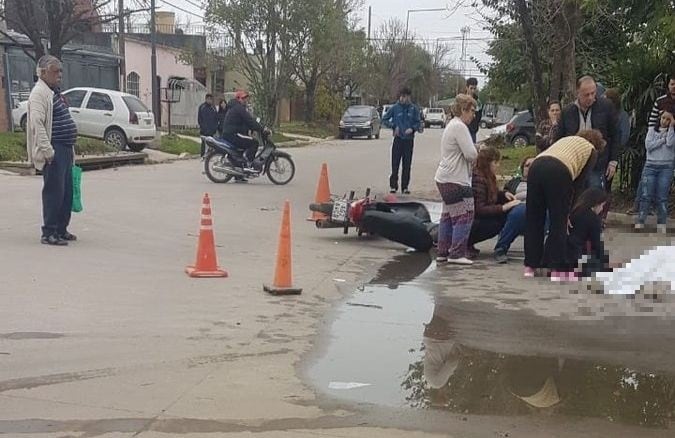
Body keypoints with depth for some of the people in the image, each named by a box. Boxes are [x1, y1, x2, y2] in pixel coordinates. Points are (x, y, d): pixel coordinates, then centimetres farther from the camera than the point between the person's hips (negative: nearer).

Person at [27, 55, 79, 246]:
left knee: (67, 192, 13)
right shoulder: (39, 93, -11)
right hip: (53, 151, -10)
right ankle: (49, 233, -3)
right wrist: (47, 150, -25)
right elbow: (37, 123, -20)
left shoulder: (55, 92, 20)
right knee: (54, 192, -8)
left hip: (65, 150, 10)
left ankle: (61, 230, 22)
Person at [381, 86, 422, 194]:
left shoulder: (413, 108, 2)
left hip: (409, 140, 1)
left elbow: (418, 122, 6)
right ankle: (393, 185, 6)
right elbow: (384, 119, 5)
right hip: (398, 139, -1)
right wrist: (393, 126, -6)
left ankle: (405, 186, 12)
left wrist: (412, 129, -12)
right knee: (395, 164, -3)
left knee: (407, 165, 5)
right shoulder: (395, 108, -1)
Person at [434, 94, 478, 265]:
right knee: (464, 216, -6)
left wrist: (473, 151, 8)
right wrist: (476, 151, 2)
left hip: (445, 179, 11)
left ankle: (443, 252, 19)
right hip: (455, 180, -11)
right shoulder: (460, 127, -14)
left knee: (448, 215, 15)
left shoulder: (452, 125, 19)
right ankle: (457, 253, -5)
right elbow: (471, 154, -19)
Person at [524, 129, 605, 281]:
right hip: (558, 172, -5)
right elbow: (580, 182, 15)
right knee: (559, 223, 8)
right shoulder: (592, 150, 24)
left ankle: (530, 266, 21)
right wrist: (569, 210, 20)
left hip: (536, 165, 5)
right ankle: (556, 269, 11)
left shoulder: (567, 139, 38)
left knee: (533, 219, 14)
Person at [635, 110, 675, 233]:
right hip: (650, 166, 1)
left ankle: (661, 226, 4)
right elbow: (648, 145, -3)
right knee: (646, 196, -5)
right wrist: (663, 139, -6)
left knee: (662, 198, -1)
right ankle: (639, 224, -5)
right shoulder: (652, 130, 10)